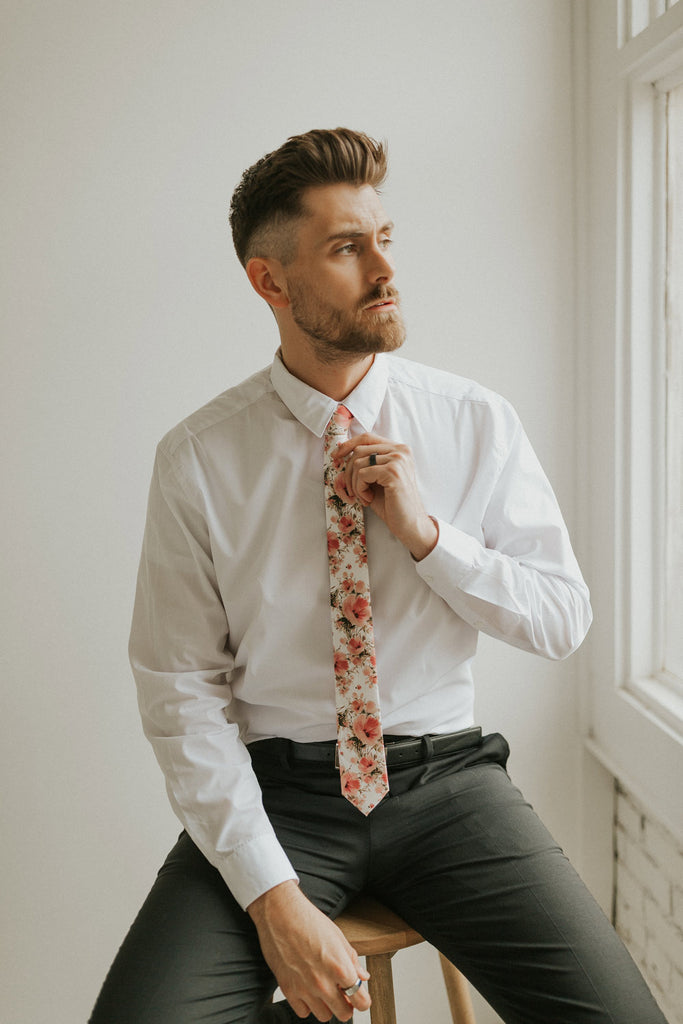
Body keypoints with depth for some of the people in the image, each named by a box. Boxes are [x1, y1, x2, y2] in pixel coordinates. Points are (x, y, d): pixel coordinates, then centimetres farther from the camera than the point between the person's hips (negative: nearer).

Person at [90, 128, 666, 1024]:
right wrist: (274, 897, -15)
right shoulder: (199, 459, -5)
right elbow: (181, 690, -6)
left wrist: (426, 533, -13)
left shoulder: (478, 423, 1)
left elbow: (565, 620, 4)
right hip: (276, 789, -1)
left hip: (445, 779, 1)